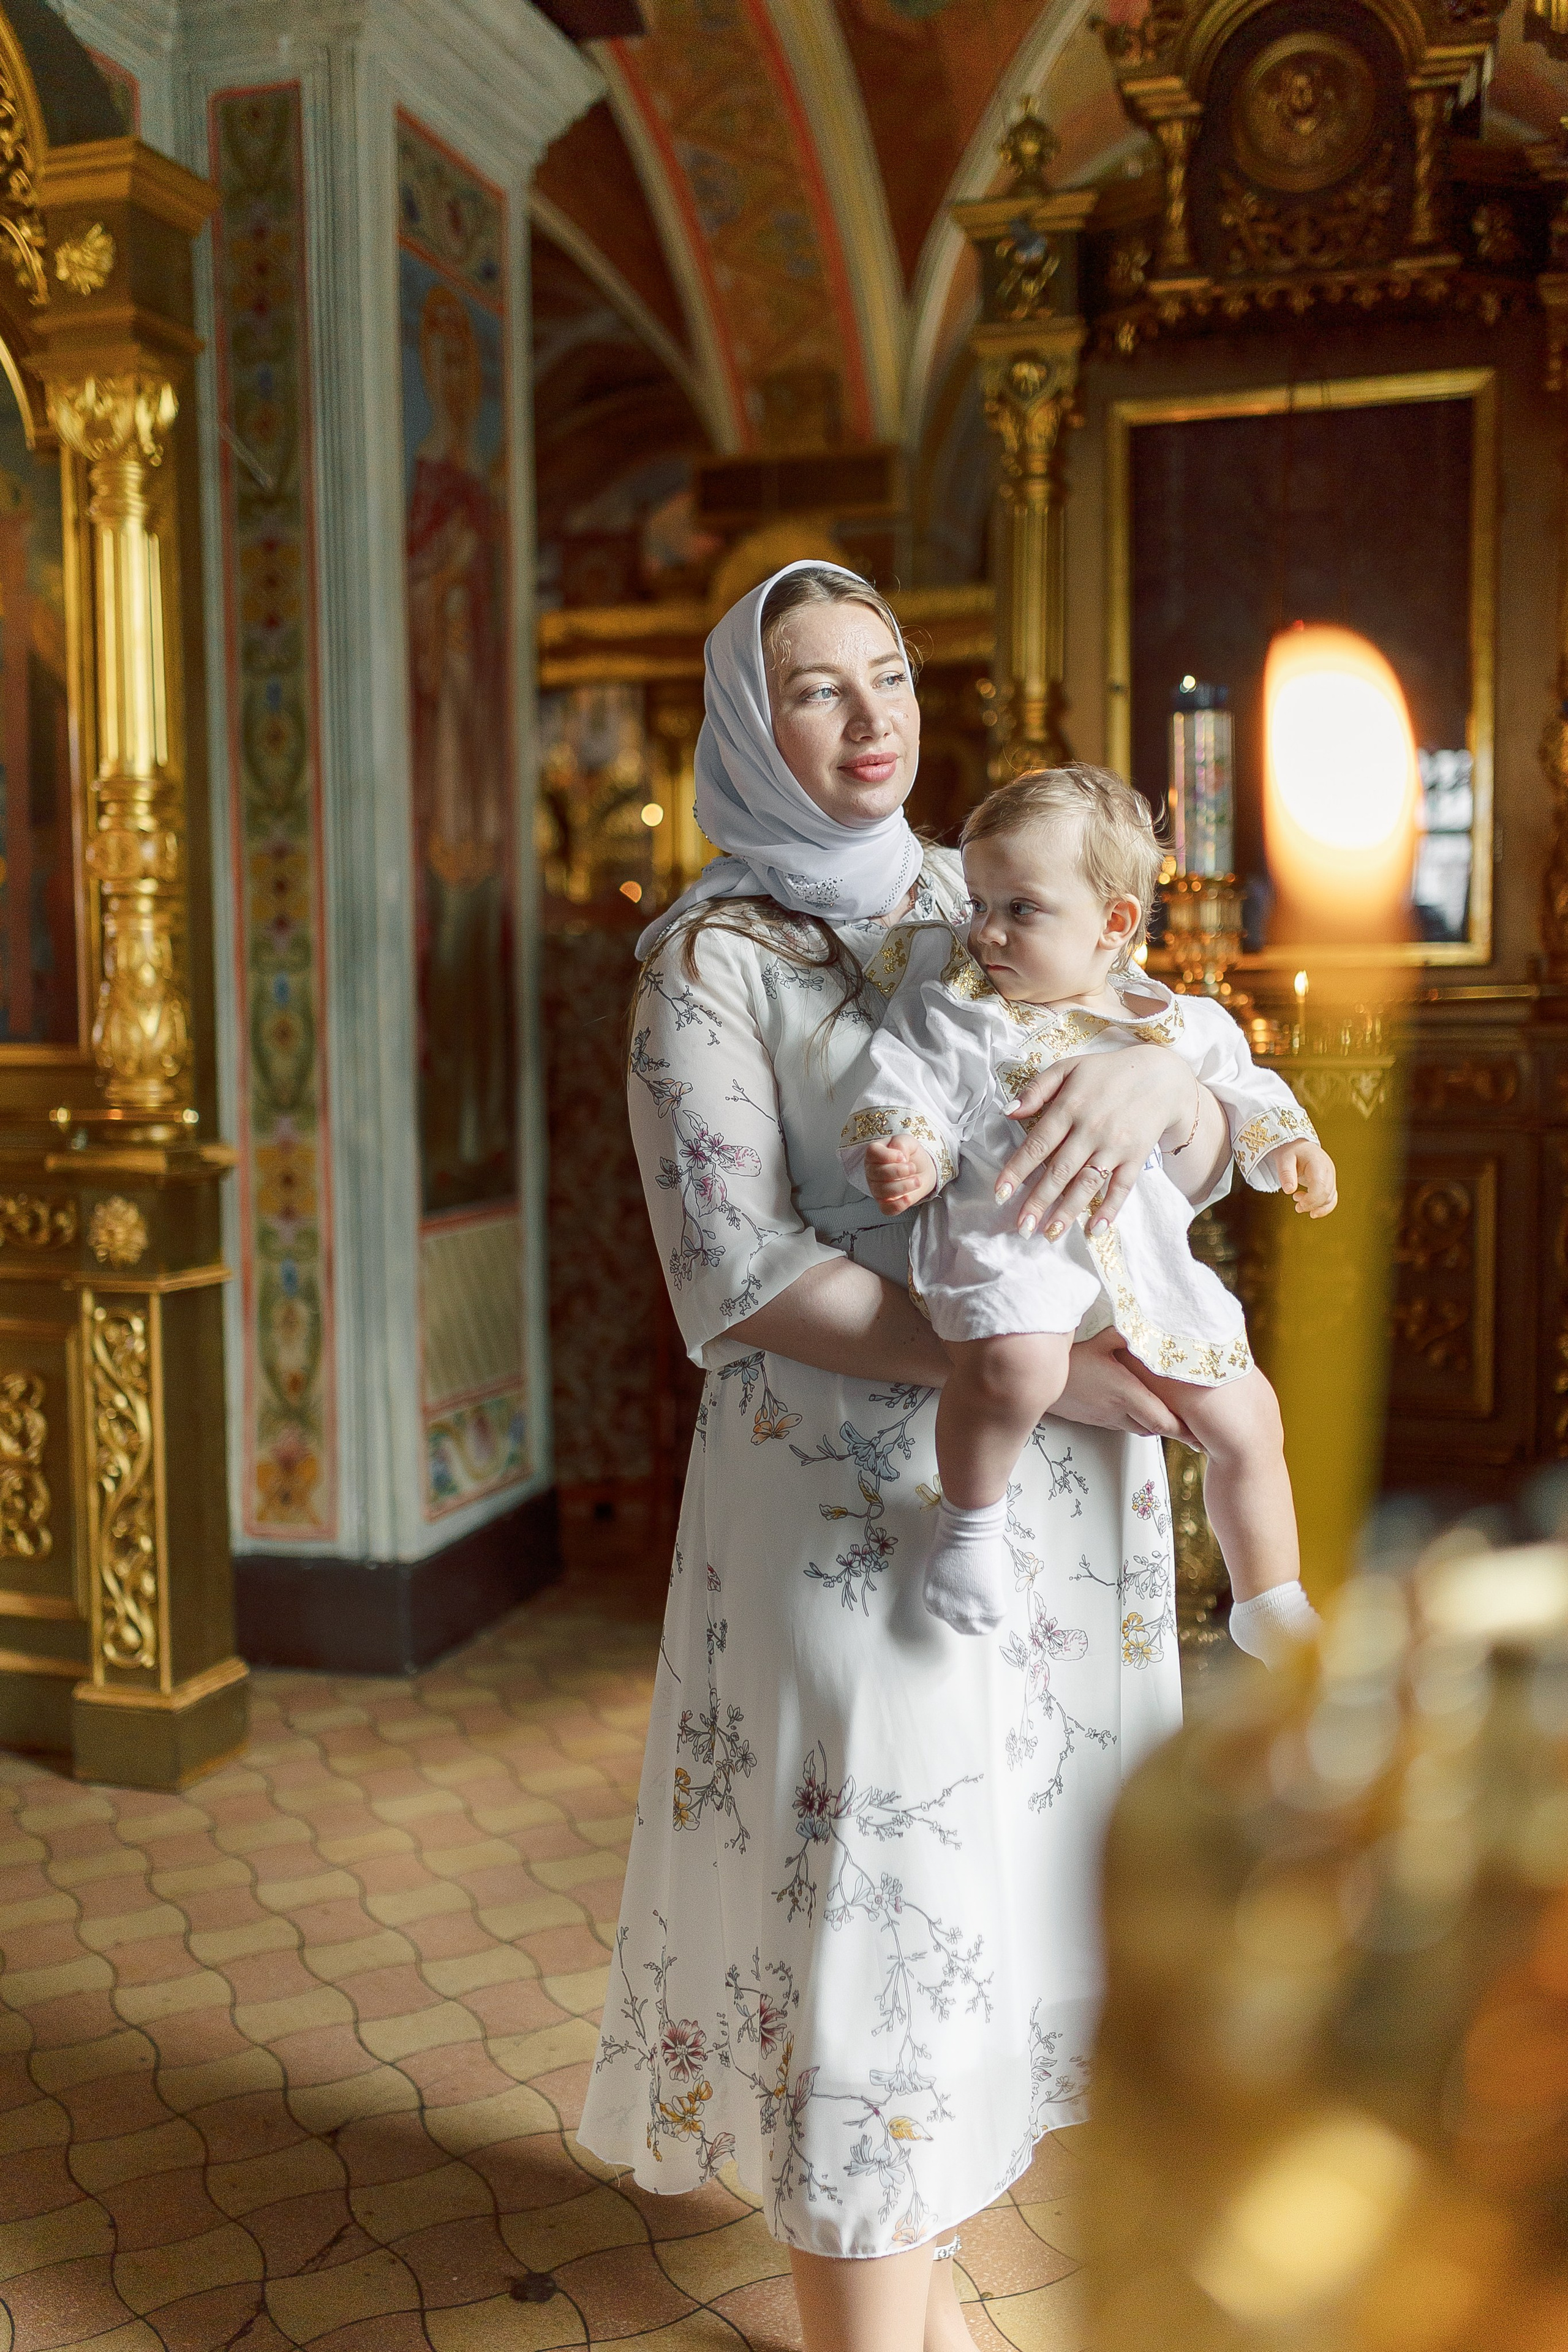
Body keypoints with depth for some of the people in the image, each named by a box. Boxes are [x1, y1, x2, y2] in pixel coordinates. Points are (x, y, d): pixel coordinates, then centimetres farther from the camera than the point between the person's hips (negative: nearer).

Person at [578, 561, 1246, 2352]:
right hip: (854, 1495, -6)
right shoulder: (713, 953, -5)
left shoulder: (980, 906, 10)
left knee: (988, 1880, 15)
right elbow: (739, 1271, -15)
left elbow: (1199, 1170, 6)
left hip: (1050, 1500, 6)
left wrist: (1158, 1075, -19)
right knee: (879, 1909, -3)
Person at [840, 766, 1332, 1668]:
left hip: (1148, 1262, 5)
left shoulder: (1176, 1024, 8)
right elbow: (909, 1095, -6)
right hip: (1008, 1243, -5)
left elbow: (1240, 1087, 22)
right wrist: (901, 1156, -27)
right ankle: (971, 1517, -9)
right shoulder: (953, 1007, -2)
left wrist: (1291, 1145, 6)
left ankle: (1271, 1603, 35)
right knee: (1016, 1359, -39)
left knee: (1249, 1423, 11)